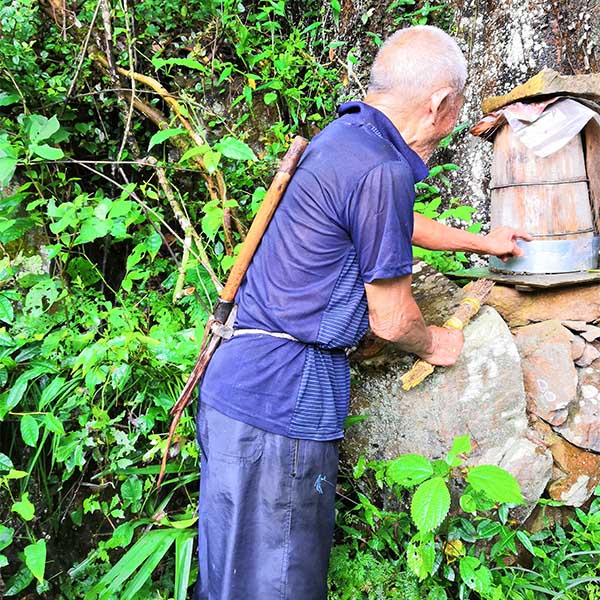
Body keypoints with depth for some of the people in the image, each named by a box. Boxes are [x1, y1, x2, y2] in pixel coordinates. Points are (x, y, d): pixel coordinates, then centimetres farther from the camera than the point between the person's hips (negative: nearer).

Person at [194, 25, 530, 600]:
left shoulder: (347, 134, 11)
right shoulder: (381, 171, -20)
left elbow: (398, 224, 30)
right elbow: (390, 319, -11)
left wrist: (481, 242, 44)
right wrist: (435, 344, 12)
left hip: (242, 375, 10)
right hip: (278, 401, -10)